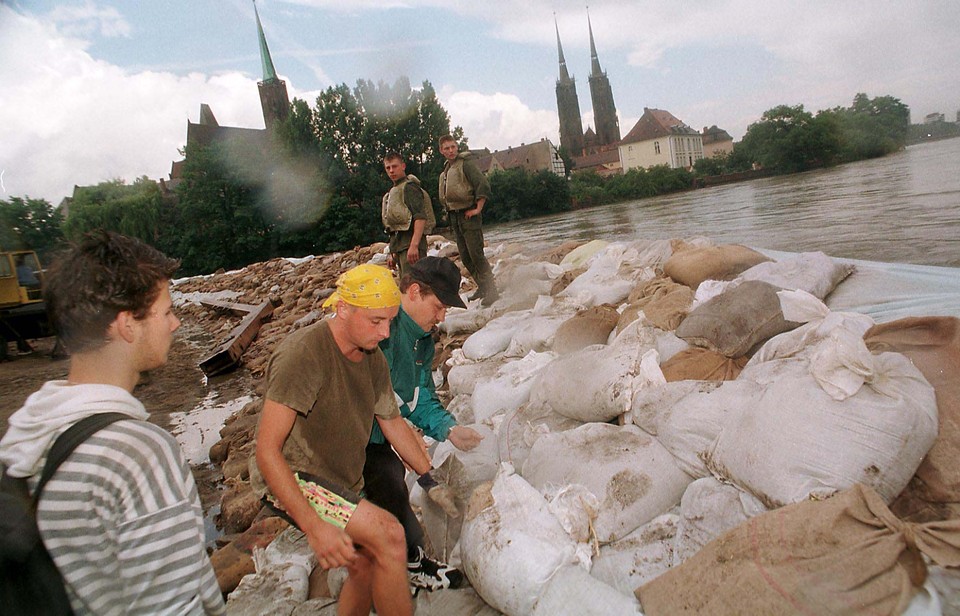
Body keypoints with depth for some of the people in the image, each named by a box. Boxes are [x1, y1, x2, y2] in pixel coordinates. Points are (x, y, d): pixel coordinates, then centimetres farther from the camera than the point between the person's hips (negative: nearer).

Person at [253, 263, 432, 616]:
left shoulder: (372, 358, 0)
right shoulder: (302, 353, -25)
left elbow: (393, 424, 13)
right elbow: (267, 451, -26)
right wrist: (314, 526, -31)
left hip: (343, 485, 8)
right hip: (290, 480, -8)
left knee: (367, 569, 14)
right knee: (389, 535, -22)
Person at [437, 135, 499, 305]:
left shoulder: (465, 163, -9)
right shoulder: (446, 170, 16)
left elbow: (483, 184, -18)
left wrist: (478, 209, -18)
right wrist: (450, 212, 14)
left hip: (469, 214, -8)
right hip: (454, 217, 8)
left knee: (476, 254, -12)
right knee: (465, 257, 10)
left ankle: (491, 292, -7)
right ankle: (482, 287, 22)